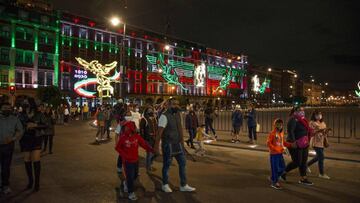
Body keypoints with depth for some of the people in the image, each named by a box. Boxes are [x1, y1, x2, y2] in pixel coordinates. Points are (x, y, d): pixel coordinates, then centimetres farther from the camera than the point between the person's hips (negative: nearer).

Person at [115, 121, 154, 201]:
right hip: (127, 161, -4)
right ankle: (131, 193, 17)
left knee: (135, 175, 18)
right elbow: (118, 148, -4)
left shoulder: (137, 136, -7)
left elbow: (144, 144, -7)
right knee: (130, 176, -1)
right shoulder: (123, 137, -14)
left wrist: (150, 149, -21)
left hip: (136, 160, 4)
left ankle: (126, 183, 46)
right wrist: (124, 155, -14)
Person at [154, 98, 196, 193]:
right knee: (167, 165, 8)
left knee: (183, 163, 11)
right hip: (168, 144, -7)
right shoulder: (164, 116, -18)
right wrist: (156, 146, -21)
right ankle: (165, 185, 28)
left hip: (178, 143, 7)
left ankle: (183, 185, 23)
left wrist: (182, 141, 13)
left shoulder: (178, 114, 6)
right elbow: (159, 132, -20)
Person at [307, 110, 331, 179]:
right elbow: (312, 132, -17)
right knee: (321, 157, -10)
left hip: (321, 142, 8)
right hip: (316, 142, -8)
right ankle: (321, 174, 1)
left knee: (318, 157, 15)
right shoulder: (312, 123, -8)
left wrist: (327, 131, -5)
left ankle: (307, 165, 35)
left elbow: (325, 133, 18)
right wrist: (320, 130, -29)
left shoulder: (323, 123, 13)